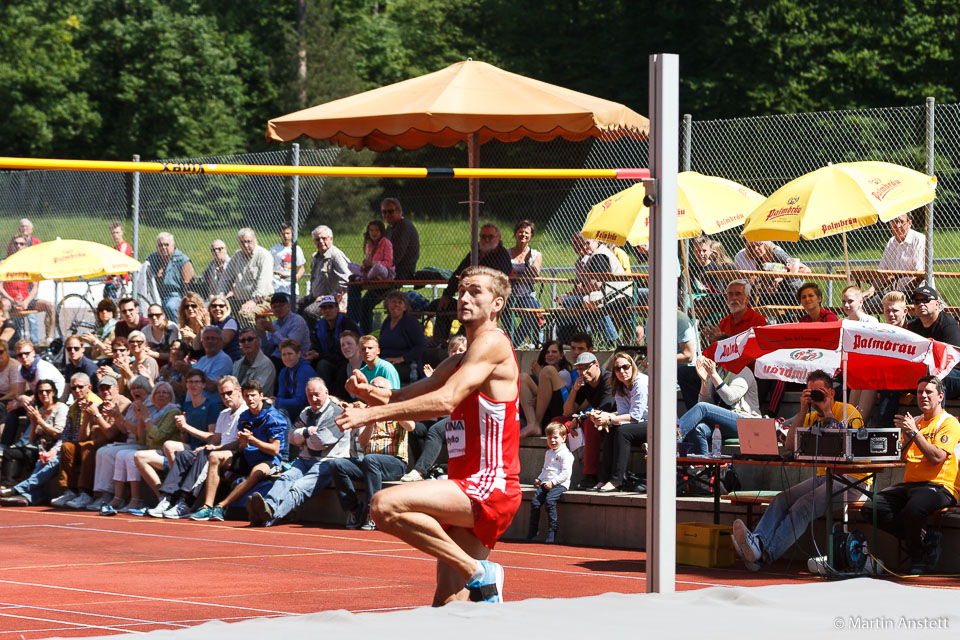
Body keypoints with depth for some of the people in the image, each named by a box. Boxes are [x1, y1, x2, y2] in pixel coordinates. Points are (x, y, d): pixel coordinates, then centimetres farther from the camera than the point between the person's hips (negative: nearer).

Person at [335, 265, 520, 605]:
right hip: (470, 496, 9)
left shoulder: (492, 342, -8)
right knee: (449, 609, 3)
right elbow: (403, 398, 21)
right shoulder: (459, 361, 22)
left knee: (385, 505, -26)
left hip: (489, 487, -9)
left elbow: (446, 400, -21)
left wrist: (372, 413, -23)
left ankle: (478, 573, -19)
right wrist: (368, 392, -2)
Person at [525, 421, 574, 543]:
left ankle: (552, 532, -25)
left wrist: (553, 482, -18)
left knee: (550, 500, -30)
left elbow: (566, 473, -13)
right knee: (535, 501, -12)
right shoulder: (548, 453, 23)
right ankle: (532, 532, -5)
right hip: (545, 483, 7)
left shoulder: (565, 454, -5)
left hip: (559, 484, -7)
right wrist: (540, 479, 16)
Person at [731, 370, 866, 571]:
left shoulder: (848, 412, -1)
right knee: (782, 499, -22)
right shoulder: (811, 417, 18)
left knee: (804, 506, -31)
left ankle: (765, 554, -47)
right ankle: (758, 542, -46)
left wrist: (828, 413, -11)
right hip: (822, 477, 7)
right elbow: (790, 447, 4)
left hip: (850, 479, -7)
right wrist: (803, 411, 0)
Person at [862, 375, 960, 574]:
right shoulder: (915, 422, 22)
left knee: (913, 509, -39)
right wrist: (908, 437, 0)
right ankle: (924, 537, -10)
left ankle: (919, 557, -12)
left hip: (938, 487, -8)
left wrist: (914, 432, -13)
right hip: (910, 484, 8)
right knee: (872, 508, -15)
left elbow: (937, 457, -15)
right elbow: (902, 459, 18)